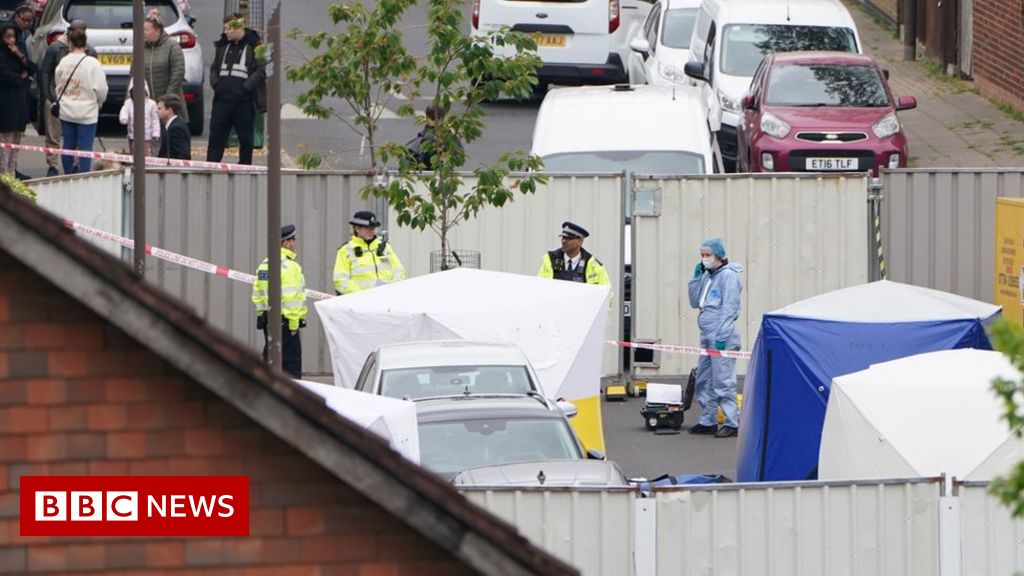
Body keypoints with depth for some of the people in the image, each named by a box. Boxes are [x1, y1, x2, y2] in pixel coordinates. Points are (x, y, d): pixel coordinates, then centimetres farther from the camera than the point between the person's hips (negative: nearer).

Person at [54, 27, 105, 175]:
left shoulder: (64, 62, 0)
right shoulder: (92, 63, -13)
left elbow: (58, 84, 10)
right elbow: (101, 89, -12)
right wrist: (99, 102, 9)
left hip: (66, 111, 4)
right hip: (87, 112, -4)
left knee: (68, 145, 12)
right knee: (85, 147, -1)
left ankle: (68, 175, 18)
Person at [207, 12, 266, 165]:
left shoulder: (254, 46, -5)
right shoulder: (223, 45, 13)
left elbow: (261, 71, -10)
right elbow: (214, 68, 19)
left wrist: (246, 87, -19)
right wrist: (214, 81, 0)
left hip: (244, 101, -5)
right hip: (222, 99, 5)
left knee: (245, 139, 6)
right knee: (216, 136, 2)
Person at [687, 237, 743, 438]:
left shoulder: (728, 276, -10)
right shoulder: (707, 276, 15)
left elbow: (729, 309, -15)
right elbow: (695, 302, 18)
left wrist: (722, 337, -19)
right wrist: (696, 278, 7)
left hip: (722, 338, -9)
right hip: (707, 338, 9)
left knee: (723, 382, -10)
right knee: (704, 382, 12)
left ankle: (732, 423, -8)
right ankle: (707, 421, 20)